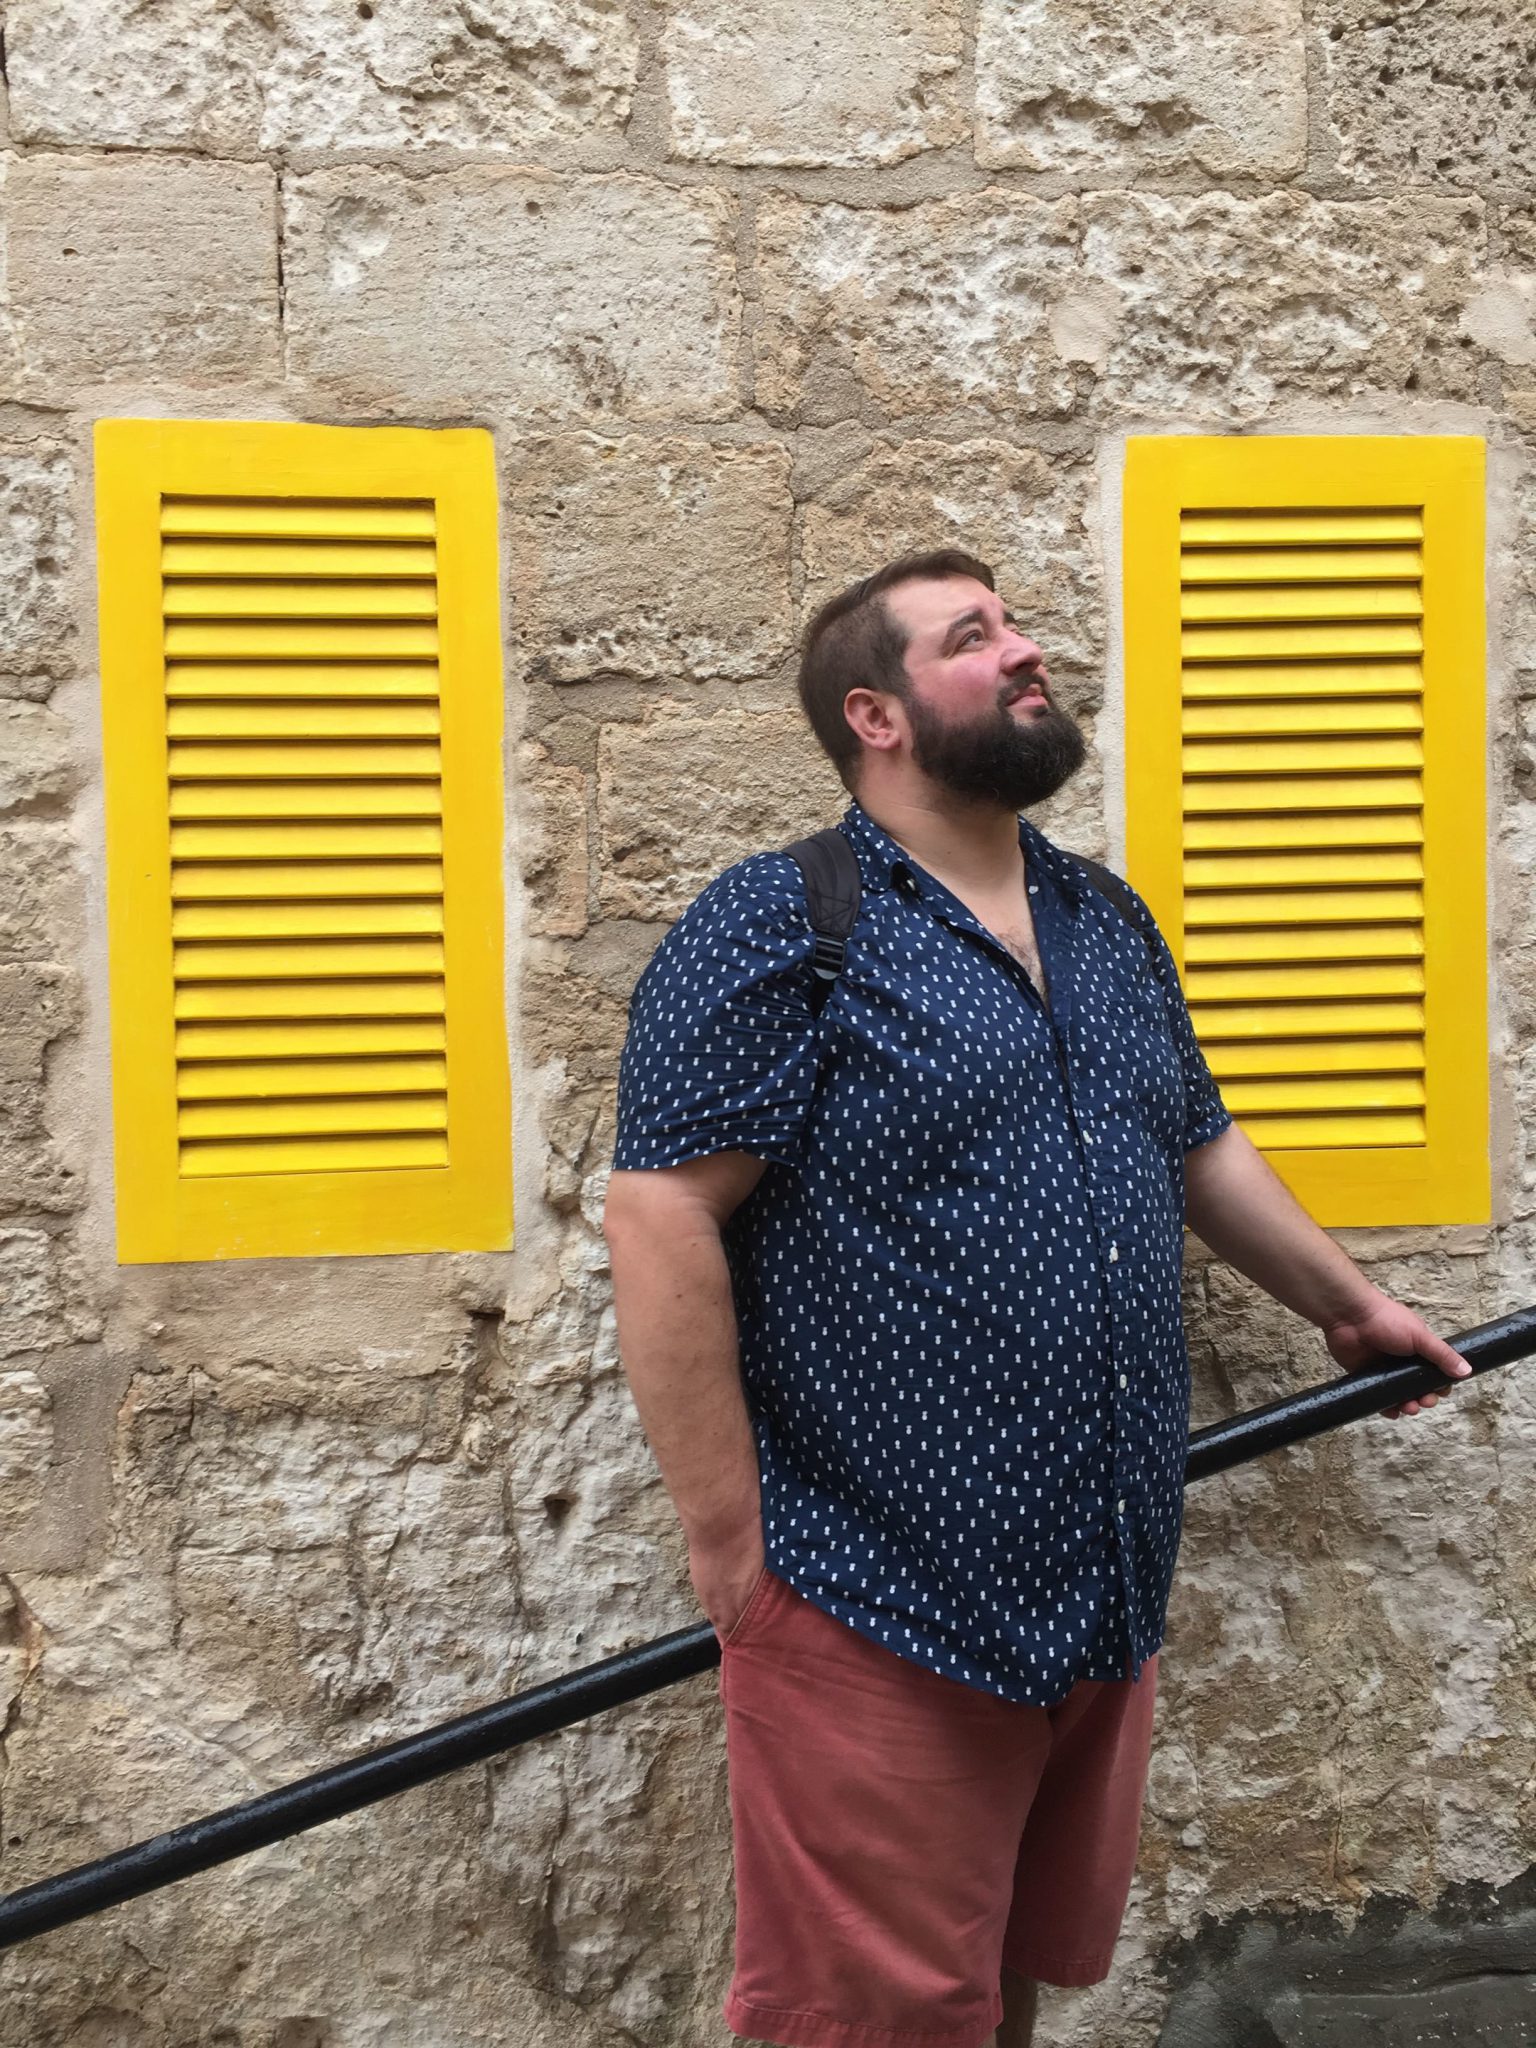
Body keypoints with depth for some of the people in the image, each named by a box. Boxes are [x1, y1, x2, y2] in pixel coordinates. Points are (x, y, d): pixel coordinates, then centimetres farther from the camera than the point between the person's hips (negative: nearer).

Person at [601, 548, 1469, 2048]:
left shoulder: (1109, 929, 13)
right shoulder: (775, 930, -11)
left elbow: (1200, 1151, 26)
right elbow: (661, 1220, -17)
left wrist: (1345, 1304, 32)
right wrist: (732, 1540, -17)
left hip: (1109, 1596, 7)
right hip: (880, 1616, -7)